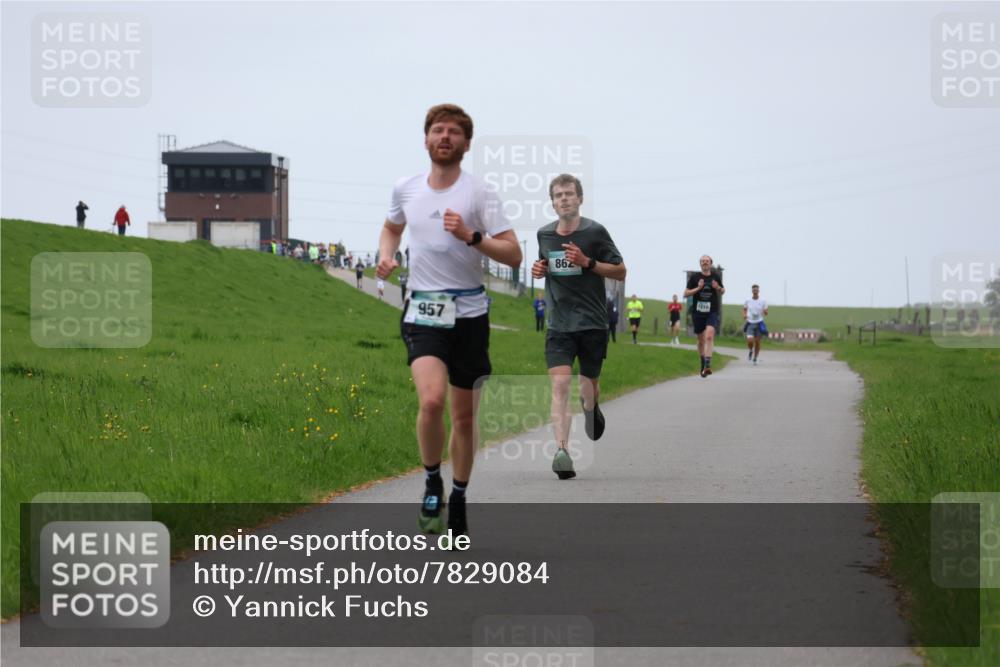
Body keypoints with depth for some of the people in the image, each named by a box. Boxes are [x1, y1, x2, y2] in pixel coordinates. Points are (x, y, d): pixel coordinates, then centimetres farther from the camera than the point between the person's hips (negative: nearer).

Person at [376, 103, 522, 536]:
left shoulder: (479, 193, -4)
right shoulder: (405, 190, 5)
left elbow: (513, 255, -9)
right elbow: (392, 226, 28)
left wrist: (470, 236, -22)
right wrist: (386, 255, 8)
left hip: (469, 313, 0)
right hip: (422, 312, 0)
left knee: (464, 415, 8)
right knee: (431, 398, -23)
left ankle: (458, 500, 26)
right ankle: (432, 486, -2)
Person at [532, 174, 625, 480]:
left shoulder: (595, 232, -4)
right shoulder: (544, 234, 9)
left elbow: (620, 272, -1)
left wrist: (587, 262, -15)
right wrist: (539, 270, 3)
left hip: (592, 323, -2)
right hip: (559, 325, 2)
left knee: (588, 389, 9)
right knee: (560, 384, -17)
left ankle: (593, 409, 47)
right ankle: (562, 450, -27)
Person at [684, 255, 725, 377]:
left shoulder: (716, 276, 6)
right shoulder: (694, 277, 2)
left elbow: (723, 291, 20)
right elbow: (685, 294, 1)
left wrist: (718, 288, -4)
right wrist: (698, 288, -15)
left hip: (712, 312, -1)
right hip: (698, 312, 1)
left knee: (709, 336, -21)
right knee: (701, 340, 11)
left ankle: (707, 365, -29)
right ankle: (703, 364, 30)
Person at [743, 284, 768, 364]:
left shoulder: (763, 301, -1)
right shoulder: (747, 301, 1)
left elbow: (766, 313, 3)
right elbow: (745, 309, 17)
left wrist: (765, 312, -21)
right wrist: (744, 315, -4)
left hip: (759, 323, 0)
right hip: (750, 323, 0)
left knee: (757, 342, 2)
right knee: (750, 340, -19)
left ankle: (755, 359, 20)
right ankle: (750, 351, 15)